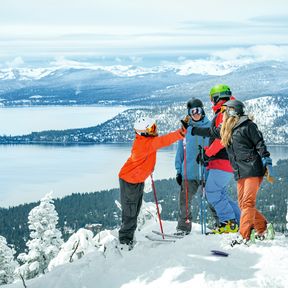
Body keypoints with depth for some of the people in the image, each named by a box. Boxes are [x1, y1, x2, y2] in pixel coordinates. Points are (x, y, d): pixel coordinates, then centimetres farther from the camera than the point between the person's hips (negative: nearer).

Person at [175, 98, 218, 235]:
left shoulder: (209, 126, 3)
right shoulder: (185, 129, 10)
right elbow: (180, 151, 13)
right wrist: (179, 170, 9)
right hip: (189, 171, 2)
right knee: (184, 200, 0)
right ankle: (183, 227, 9)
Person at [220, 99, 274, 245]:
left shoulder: (247, 125, -3)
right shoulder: (226, 129, 18)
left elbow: (259, 143, -6)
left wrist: (267, 159, -14)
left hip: (253, 169, -8)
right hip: (240, 173, 8)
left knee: (248, 202, -14)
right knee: (243, 204, 4)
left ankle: (245, 236, -20)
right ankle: (263, 228, 17)